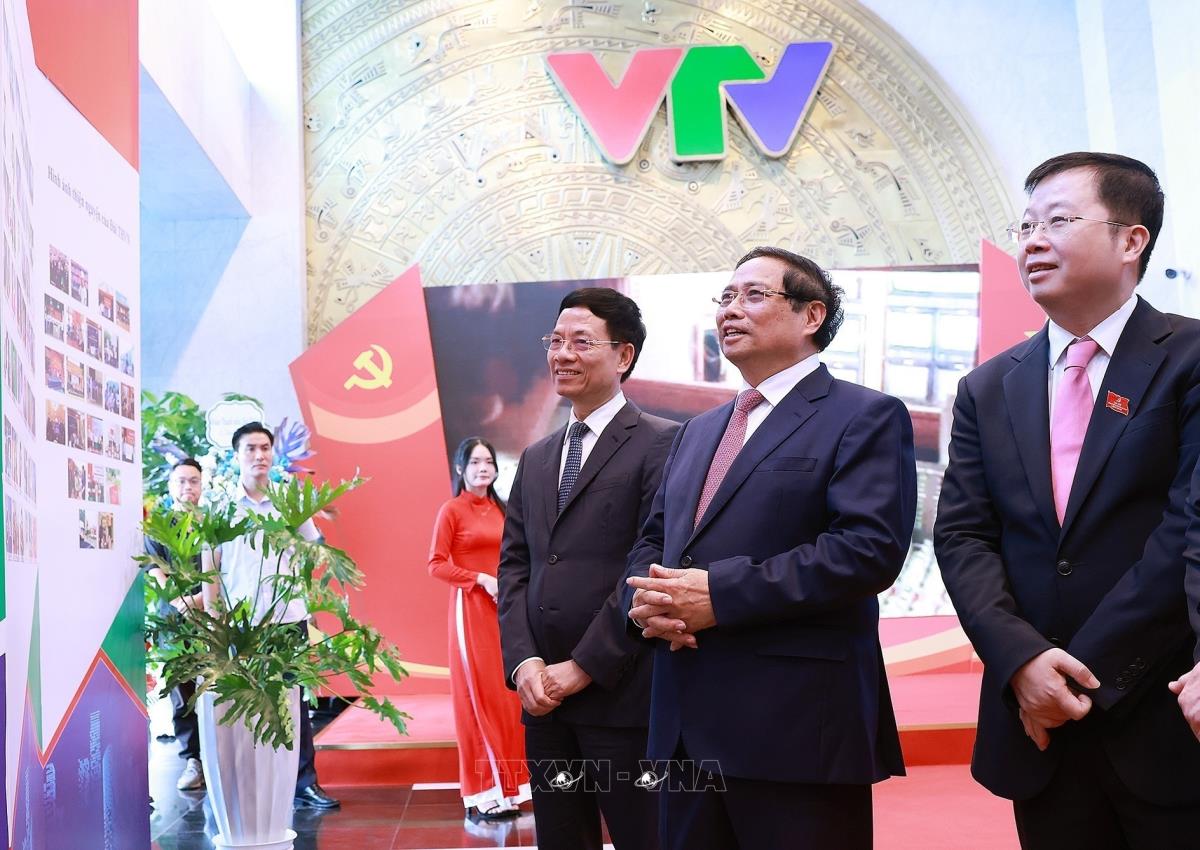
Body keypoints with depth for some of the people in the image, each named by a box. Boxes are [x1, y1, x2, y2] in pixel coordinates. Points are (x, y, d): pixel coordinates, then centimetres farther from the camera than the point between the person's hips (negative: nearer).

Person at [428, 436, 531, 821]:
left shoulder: (500, 509, 13)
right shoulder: (451, 510, -4)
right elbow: (436, 565, -8)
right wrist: (480, 579, -16)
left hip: (504, 608, 6)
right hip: (471, 609, -6)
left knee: (508, 694, 4)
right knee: (479, 695, -4)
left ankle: (508, 787, 11)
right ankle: (482, 794, 2)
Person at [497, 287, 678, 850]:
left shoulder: (663, 444, -5)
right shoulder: (536, 458, 18)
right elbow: (513, 565, 13)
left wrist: (582, 668, -14)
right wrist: (524, 662, -3)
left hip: (623, 695, -6)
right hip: (544, 697, 6)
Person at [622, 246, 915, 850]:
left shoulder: (866, 417, -3)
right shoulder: (698, 431, 21)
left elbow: (871, 548, -16)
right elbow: (652, 540, 20)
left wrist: (721, 594, -20)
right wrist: (648, 600, -5)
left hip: (800, 723, -7)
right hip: (687, 722, 7)